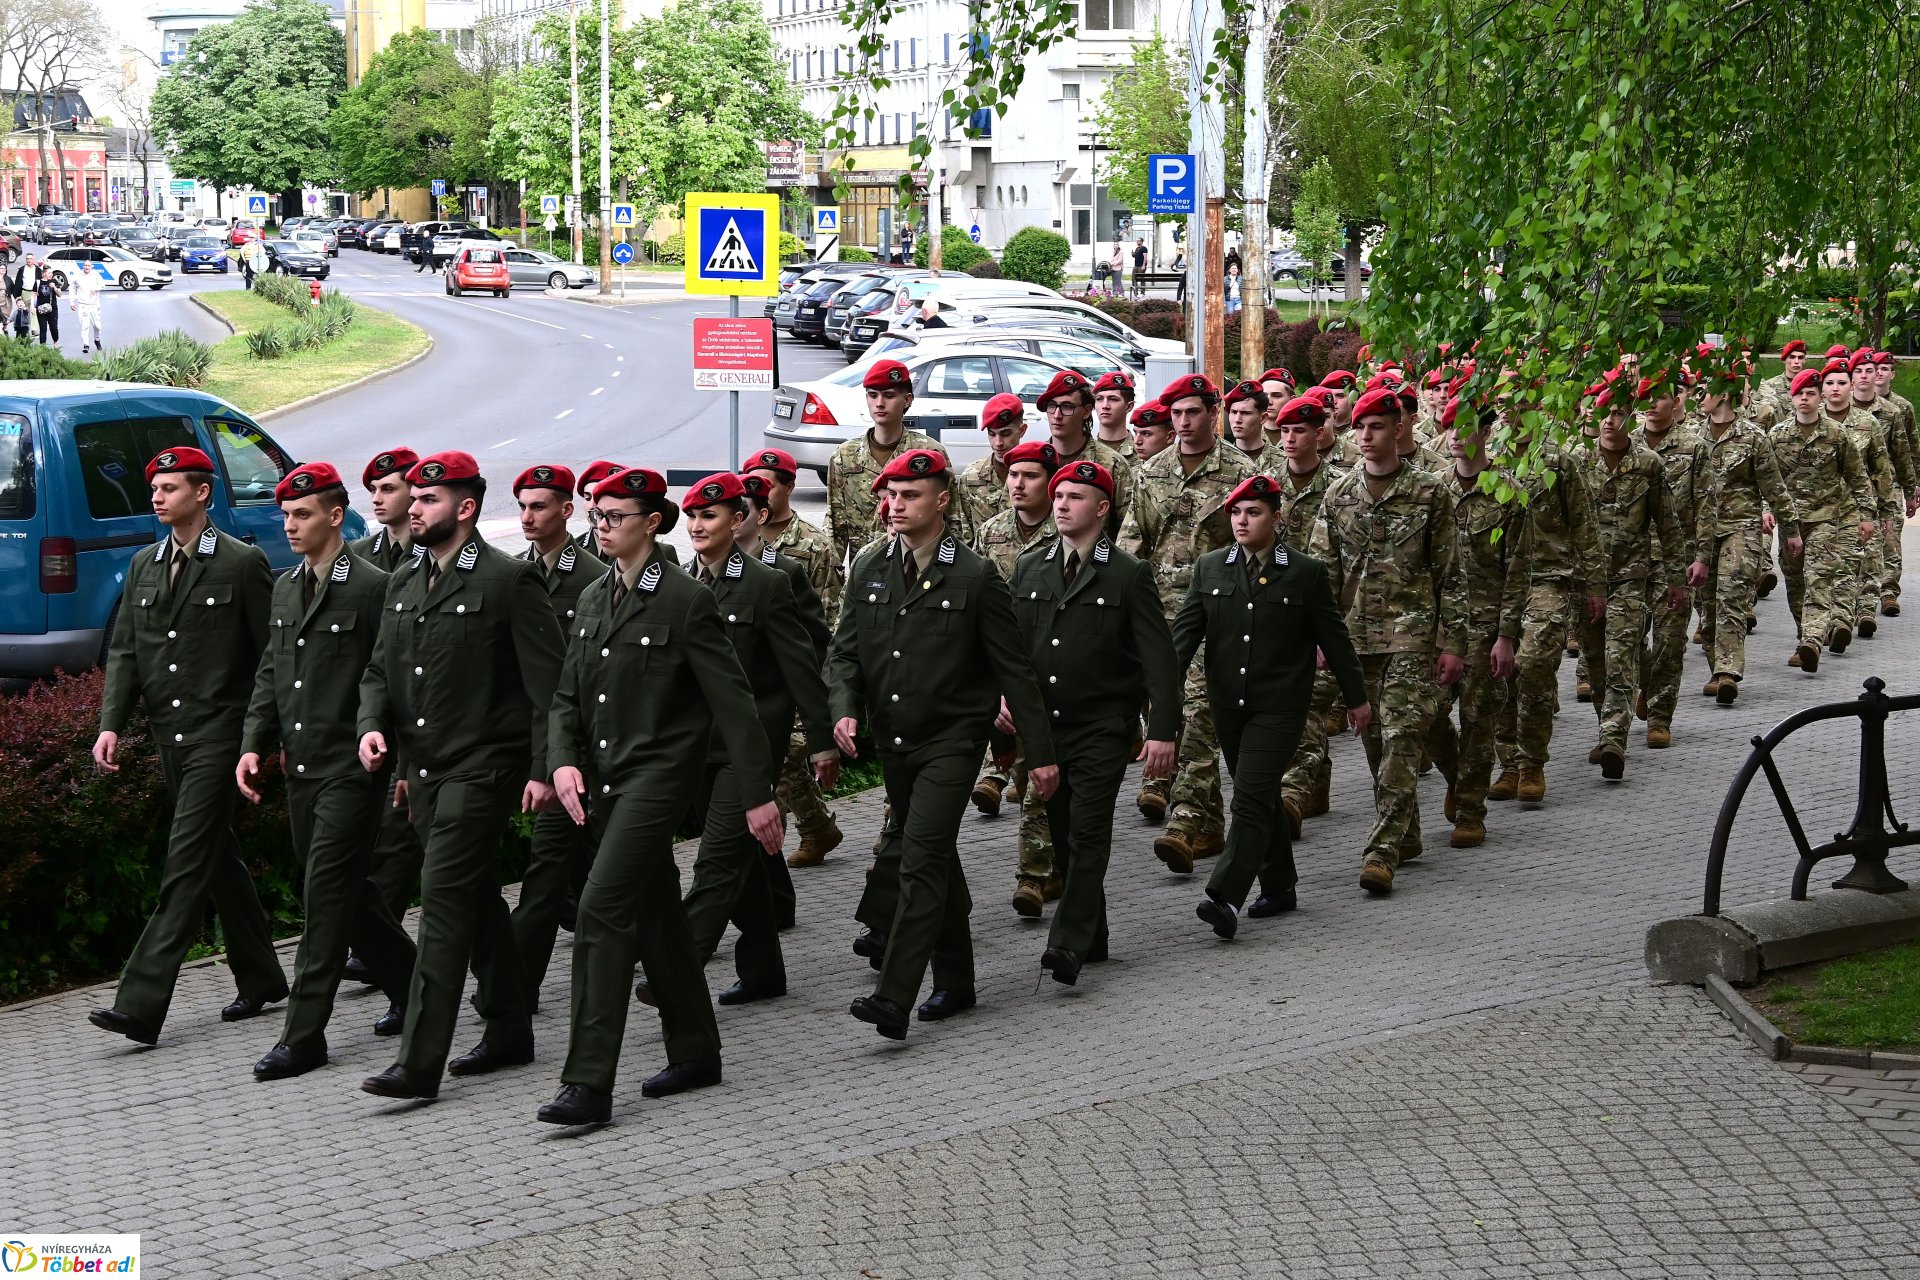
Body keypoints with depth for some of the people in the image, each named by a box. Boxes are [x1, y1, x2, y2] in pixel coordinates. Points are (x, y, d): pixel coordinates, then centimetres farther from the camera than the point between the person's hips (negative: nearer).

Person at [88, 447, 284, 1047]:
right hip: (169, 734, 7)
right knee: (218, 859, 14)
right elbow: (124, 650, 12)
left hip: (218, 733, -7)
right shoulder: (144, 566, 13)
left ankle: (140, 1003, -15)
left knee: (188, 862, -11)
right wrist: (111, 724, 0)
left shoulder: (243, 564, -6)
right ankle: (260, 980, 26)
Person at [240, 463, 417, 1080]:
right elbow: (270, 673, 19)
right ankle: (410, 989, 32)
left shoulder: (372, 587, -11)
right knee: (347, 891, 15)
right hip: (301, 768, 8)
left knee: (327, 893, -8)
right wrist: (254, 744, 8)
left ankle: (303, 1036, -5)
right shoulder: (285, 587, 13)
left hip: (352, 768, -8)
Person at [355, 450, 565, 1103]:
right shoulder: (404, 583, 13)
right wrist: (373, 725, -2)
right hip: (424, 768, 8)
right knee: (477, 897, 16)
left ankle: (420, 1061, -13)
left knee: (445, 896, -13)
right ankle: (509, 1030, 28)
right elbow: (380, 669, 19)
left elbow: (547, 682, -11)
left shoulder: (509, 581, -10)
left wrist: (542, 770, -15)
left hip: (481, 767, -8)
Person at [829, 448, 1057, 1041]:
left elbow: (1014, 669, -5)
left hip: (951, 741, -5)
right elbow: (844, 651, 8)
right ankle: (955, 983, 28)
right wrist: (846, 709, -13)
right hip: (893, 742, 6)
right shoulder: (869, 568, 5)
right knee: (937, 858, 16)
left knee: (922, 858, -15)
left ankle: (893, 999, -21)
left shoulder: (975, 577, -8)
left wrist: (1040, 752, -5)